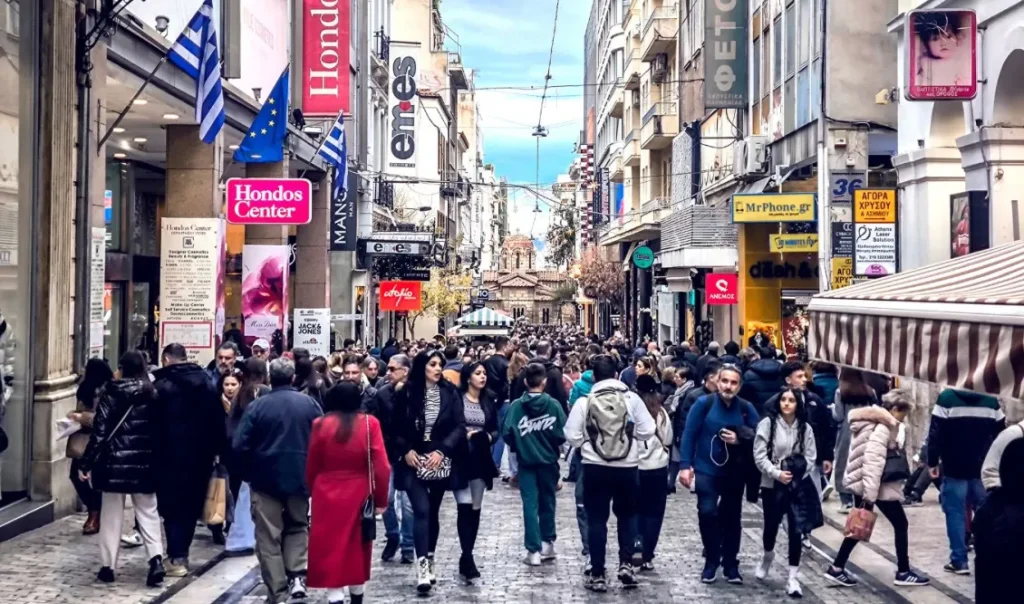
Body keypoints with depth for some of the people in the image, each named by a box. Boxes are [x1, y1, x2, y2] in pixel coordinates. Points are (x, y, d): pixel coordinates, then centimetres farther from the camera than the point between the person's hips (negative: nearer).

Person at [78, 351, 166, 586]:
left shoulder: (110, 393, -6)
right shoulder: (153, 395, 2)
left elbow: (99, 432, -9)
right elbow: (159, 431, 1)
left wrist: (87, 463, -4)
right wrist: (157, 462, 10)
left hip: (114, 461, -2)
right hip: (144, 462, 2)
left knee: (111, 514, 8)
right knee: (148, 511, 9)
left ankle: (108, 566, 13)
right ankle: (156, 559, -7)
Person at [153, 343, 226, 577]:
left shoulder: (161, 386, -8)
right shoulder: (208, 384, 9)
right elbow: (219, 422, 8)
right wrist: (216, 450, 10)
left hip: (172, 455, -5)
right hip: (200, 455, 5)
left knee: (173, 506, 2)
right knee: (191, 506, 13)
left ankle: (176, 558, 0)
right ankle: (181, 554, 19)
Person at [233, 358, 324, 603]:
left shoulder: (257, 406, -8)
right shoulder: (309, 403, -2)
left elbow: (240, 446, -10)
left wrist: (248, 473, 6)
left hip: (266, 479, -2)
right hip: (300, 477, 2)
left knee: (269, 538, 6)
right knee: (298, 526, 21)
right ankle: (297, 575, 2)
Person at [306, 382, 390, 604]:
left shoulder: (321, 425, -4)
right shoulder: (369, 423, -6)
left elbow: (311, 466, 3)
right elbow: (381, 466, -7)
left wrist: (313, 491, 19)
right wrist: (381, 499, 3)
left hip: (327, 497, -1)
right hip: (358, 497, 1)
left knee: (331, 551, 2)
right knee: (356, 550, 18)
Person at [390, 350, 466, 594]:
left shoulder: (449, 392, -2)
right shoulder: (407, 393, -3)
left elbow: (459, 427, -5)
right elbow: (395, 427, 4)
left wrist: (442, 450, -15)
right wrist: (406, 450, -9)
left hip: (440, 462, 2)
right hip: (414, 462, -1)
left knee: (433, 512, 11)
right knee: (421, 510, -12)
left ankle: (429, 561, 24)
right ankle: (422, 567, -14)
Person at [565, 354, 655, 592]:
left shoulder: (584, 402, -5)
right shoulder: (631, 398, -3)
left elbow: (572, 436, -6)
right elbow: (648, 431, -2)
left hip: (595, 467, -1)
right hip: (627, 467, 1)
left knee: (597, 520, 7)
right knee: (627, 515, 20)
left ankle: (597, 575, 10)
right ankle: (626, 564, 9)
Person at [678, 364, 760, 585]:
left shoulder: (746, 408, -2)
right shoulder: (704, 403, -8)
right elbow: (689, 435, -8)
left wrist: (739, 439, -18)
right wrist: (685, 465, -14)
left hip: (735, 472, 2)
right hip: (707, 469, -2)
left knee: (731, 517, 10)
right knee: (707, 513, -11)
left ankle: (730, 564, 24)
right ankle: (711, 561, 8)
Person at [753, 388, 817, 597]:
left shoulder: (805, 428, -1)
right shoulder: (767, 423, -8)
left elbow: (810, 457, 1)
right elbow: (759, 455, -9)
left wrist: (796, 474, -13)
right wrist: (777, 473, -19)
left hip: (797, 487, 1)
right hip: (771, 485, -1)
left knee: (796, 531, -6)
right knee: (771, 526, 14)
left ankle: (792, 578, 2)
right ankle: (767, 556, 46)